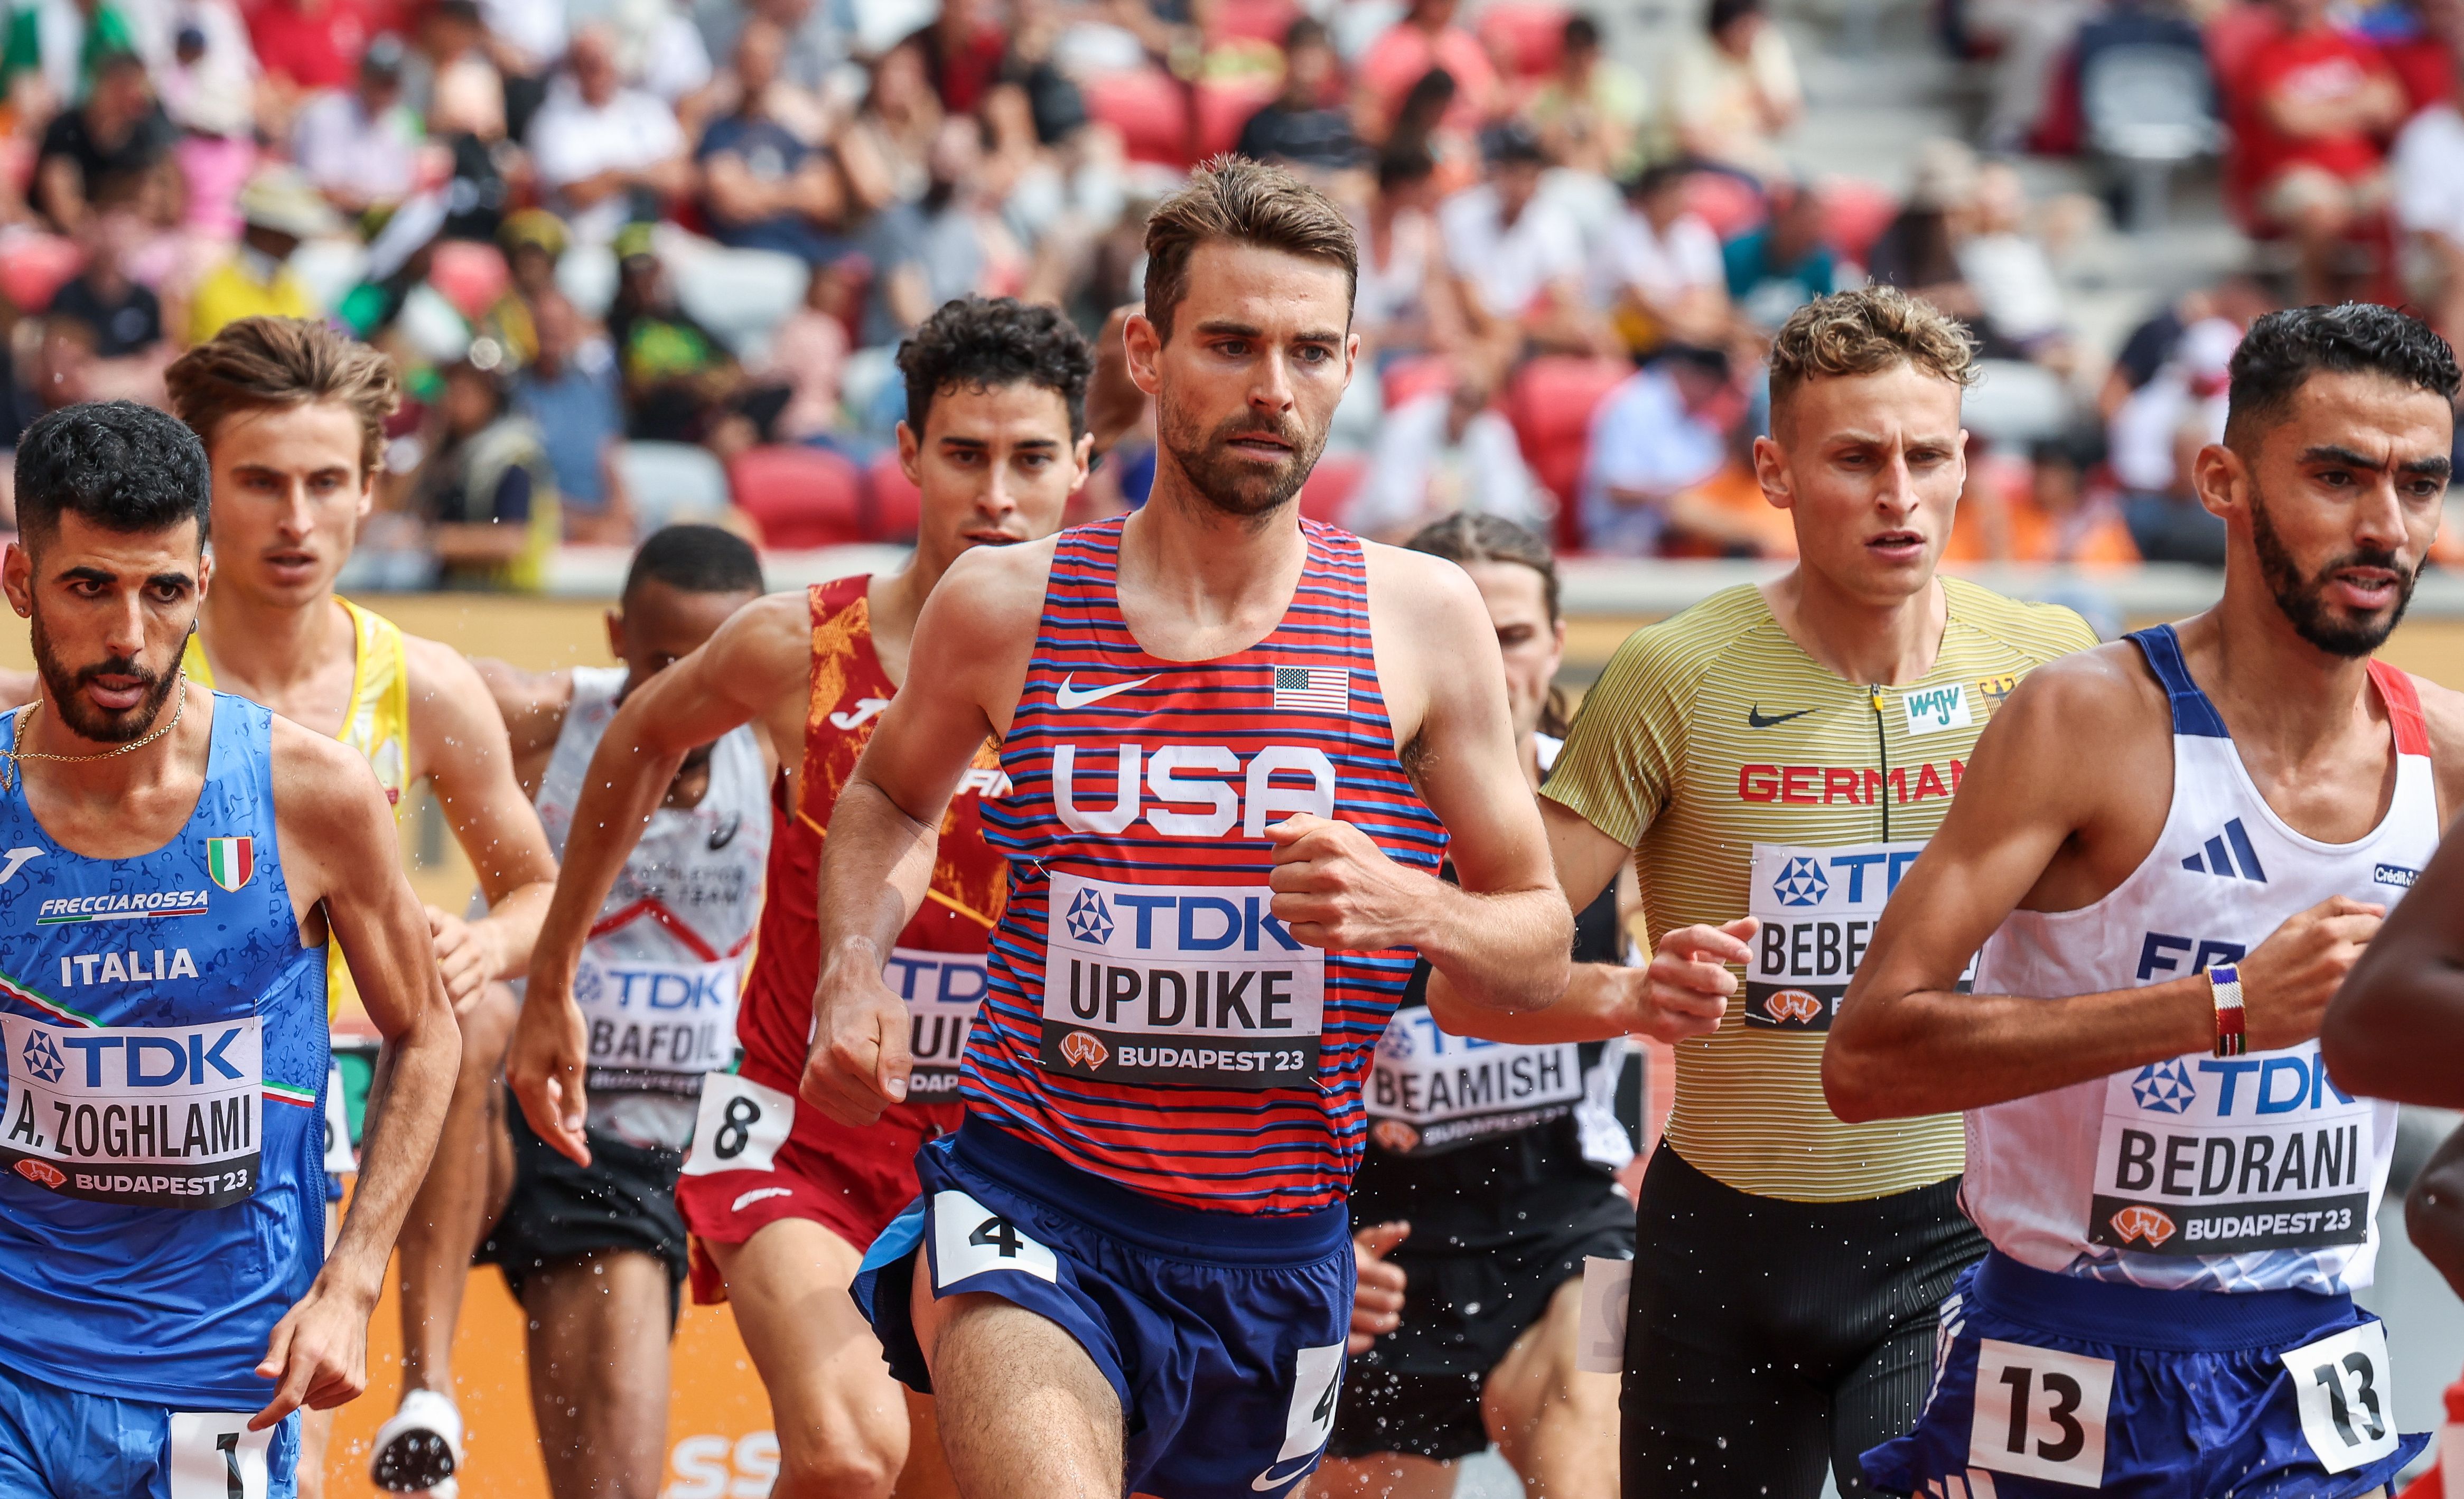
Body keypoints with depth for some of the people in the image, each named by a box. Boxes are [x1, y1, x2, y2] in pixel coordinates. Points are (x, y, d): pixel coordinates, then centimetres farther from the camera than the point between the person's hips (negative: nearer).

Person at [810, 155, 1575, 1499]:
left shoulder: (1421, 620, 1)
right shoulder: (1001, 608, 1)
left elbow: (1539, 951, 6)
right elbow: (889, 798, 23)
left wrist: (1413, 912, -15)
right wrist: (852, 973, 5)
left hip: (1276, 1249, 3)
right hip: (1029, 1211, -2)